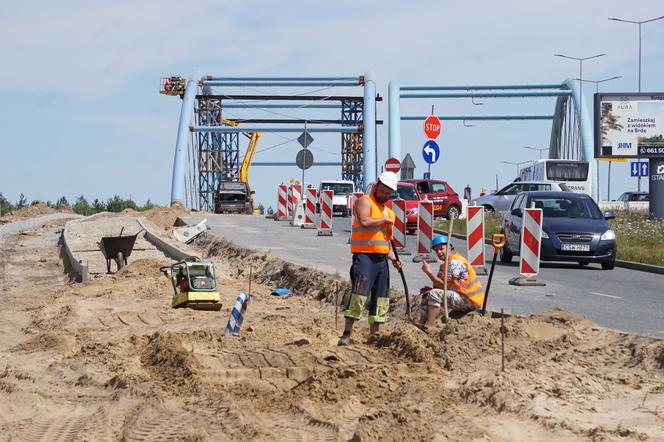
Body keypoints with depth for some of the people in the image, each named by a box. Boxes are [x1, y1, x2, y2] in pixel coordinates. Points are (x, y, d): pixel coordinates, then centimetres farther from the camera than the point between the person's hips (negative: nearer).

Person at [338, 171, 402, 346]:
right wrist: (385, 220, -9)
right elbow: (364, 221, -22)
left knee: (381, 296, 8)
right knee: (359, 293, -16)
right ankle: (346, 334, -16)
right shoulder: (365, 202, -2)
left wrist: (393, 258, 11)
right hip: (364, 255, -8)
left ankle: (374, 334, 15)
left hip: (382, 258, 8)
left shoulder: (388, 211, 22)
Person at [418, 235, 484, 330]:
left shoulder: (455, 262, -18)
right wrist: (429, 289, -17)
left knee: (434, 294, -25)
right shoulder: (446, 262, 15)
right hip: (462, 297, 11)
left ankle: (426, 328, -25)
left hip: (470, 301, -11)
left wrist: (428, 272, -15)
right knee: (427, 294, 11)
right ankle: (421, 325, 1)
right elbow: (437, 284, 7)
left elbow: (443, 285, -20)